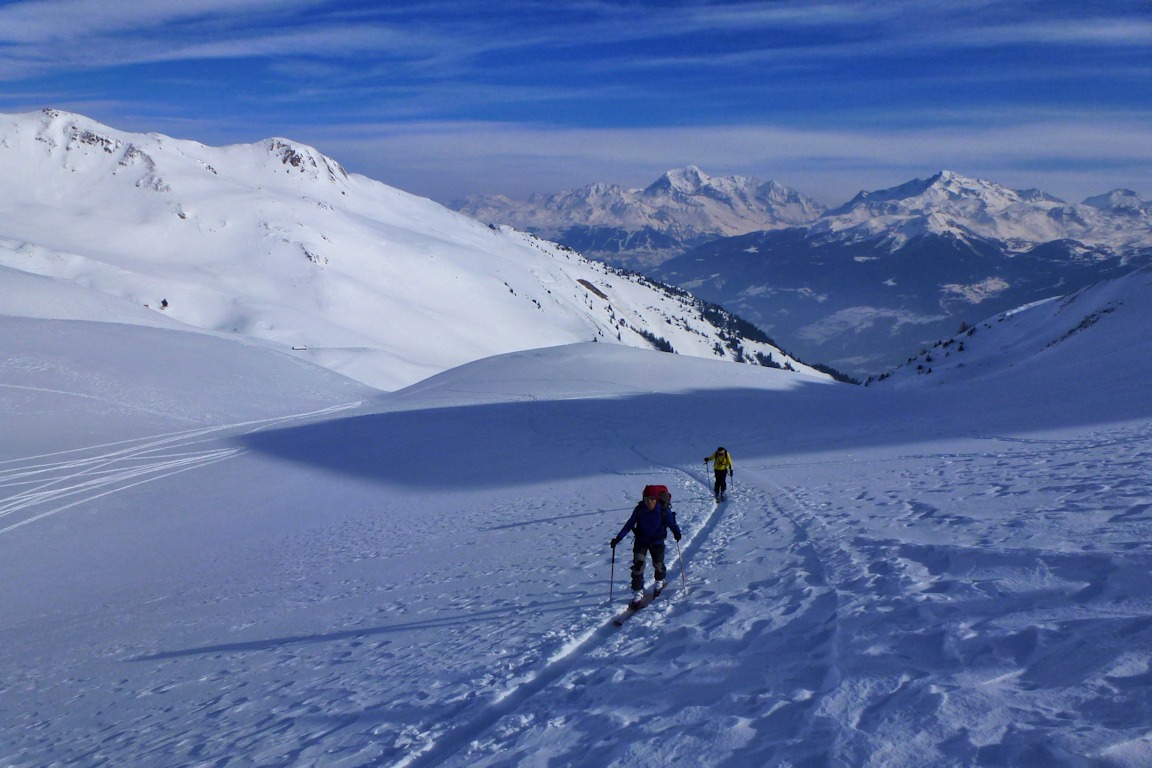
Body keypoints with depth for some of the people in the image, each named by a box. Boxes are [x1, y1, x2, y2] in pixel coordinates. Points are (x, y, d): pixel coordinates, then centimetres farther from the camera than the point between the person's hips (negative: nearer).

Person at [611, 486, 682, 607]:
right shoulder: (639, 510, -17)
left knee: (658, 564, 6)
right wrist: (618, 538, -17)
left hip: (657, 541, 0)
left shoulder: (664, 510, -19)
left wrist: (676, 532, -40)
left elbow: (672, 523, -17)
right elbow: (629, 524, -11)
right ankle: (638, 593, -9)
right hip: (641, 540, 0)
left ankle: (659, 581, 44)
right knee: (638, 563, -17)